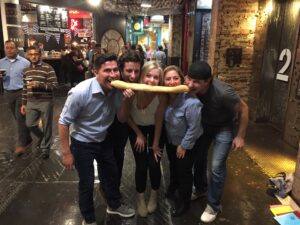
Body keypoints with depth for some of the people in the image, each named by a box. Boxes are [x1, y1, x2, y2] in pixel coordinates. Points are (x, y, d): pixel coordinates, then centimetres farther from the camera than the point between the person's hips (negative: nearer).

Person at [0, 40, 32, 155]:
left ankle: (21, 144, 5)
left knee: (21, 118, -4)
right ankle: (27, 139, 28)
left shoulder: (25, 62, -7)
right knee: (18, 118, 14)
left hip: (22, 92, -5)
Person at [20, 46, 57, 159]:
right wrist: (24, 103, 14)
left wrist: (38, 85, -25)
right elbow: (25, 88, 15)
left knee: (46, 126, 4)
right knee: (30, 124, 10)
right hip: (31, 102, 6)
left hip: (45, 102, -5)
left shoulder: (48, 68, -9)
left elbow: (54, 85, -14)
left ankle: (45, 147, 23)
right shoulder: (26, 70, 10)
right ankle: (42, 137, 39)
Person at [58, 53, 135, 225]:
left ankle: (114, 205, 50)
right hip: (83, 144, -5)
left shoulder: (117, 90, -15)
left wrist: (126, 100, -25)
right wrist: (66, 153, -15)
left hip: (103, 140, 6)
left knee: (112, 174, 22)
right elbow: (64, 122, -20)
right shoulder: (81, 92, -30)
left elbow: (123, 119, -6)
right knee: (87, 183, 8)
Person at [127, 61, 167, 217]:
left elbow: (159, 120, -16)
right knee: (141, 166, -1)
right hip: (136, 128, 0)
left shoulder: (162, 95, -29)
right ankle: (141, 199, 24)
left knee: (154, 164, -1)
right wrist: (139, 135, -6)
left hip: (155, 129, 0)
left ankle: (154, 195, 29)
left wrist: (155, 143, -8)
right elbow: (126, 116, -12)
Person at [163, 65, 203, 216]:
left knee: (184, 171, 12)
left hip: (187, 144, -6)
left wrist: (184, 146, -16)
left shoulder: (191, 102, -35)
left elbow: (194, 128, -26)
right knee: (173, 166, 28)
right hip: (170, 141, 6)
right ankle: (172, 189, 57)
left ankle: (183, 202, 38)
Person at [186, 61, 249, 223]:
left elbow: (243, 109, -22)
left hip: (225, 127, -4)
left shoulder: (222, 92, -39)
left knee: (217, 166, -5)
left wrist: (240, 136, -16)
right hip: (204, 123, 5)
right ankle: (199, 189, 42)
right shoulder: (188, 88, -27)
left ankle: (213, 205, 16)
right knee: (198, 157, 16)